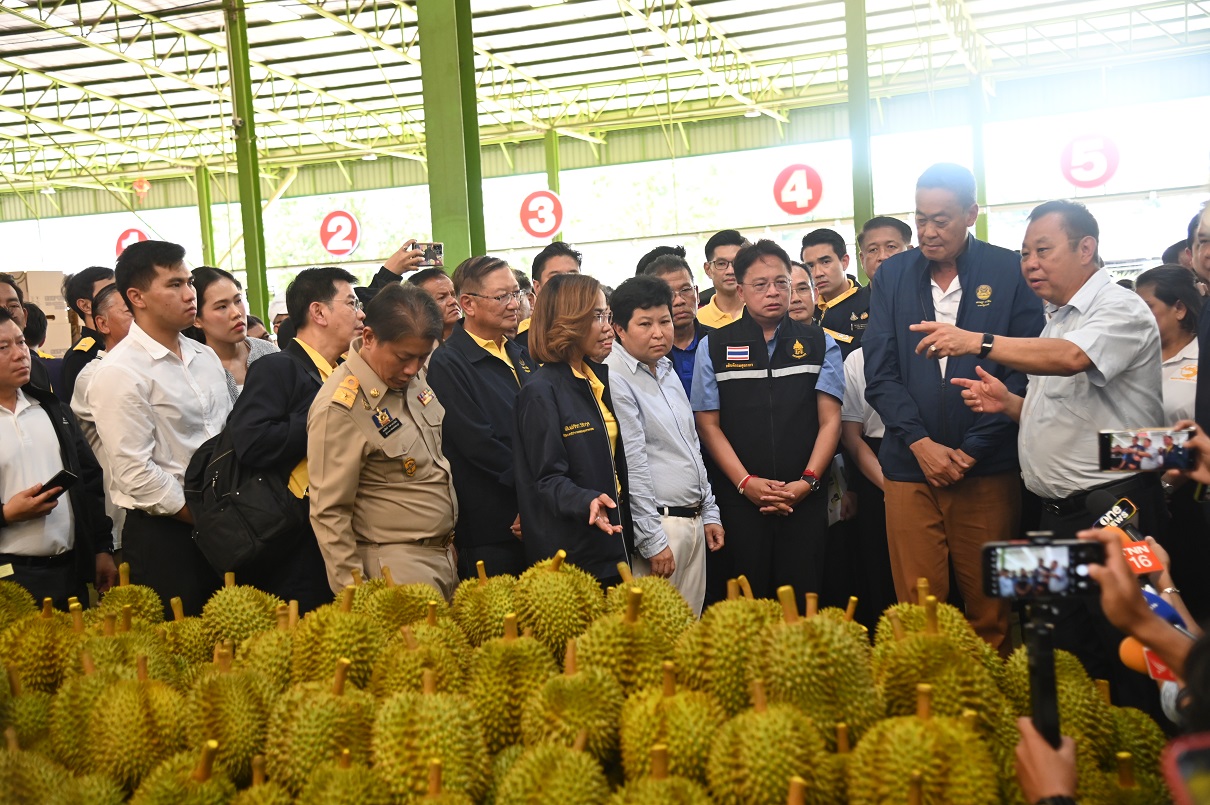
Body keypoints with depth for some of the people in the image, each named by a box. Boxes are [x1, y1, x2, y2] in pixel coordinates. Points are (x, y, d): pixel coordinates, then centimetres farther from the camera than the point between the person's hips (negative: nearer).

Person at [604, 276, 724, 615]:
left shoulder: (667, 371, 14)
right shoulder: (614, 378, -14)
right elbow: (631, 465, -17)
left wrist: (709, 512, 17)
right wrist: (653, 541, -16)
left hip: (694, 523, 9)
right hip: (657, 526, -8)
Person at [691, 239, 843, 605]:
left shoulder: (819, 344, 8)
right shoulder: (714, 347, 6)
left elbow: (830, 420, 4)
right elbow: (708, 424, 3)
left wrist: (807, 482, -9)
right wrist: (746, 482, -8)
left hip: (805, 500, 1)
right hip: (739, 499, 0)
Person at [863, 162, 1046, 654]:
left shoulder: (1010, 273, 1)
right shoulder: (892, 276, 8)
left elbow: (1025, 371, -2)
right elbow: (879, 373, 4)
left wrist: (972, 449, -8)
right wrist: (921, 442, -8)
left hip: (988, 468, -1)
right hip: (910, 466, 2)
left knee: (990, 608, 6)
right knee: (917, 607, 3)